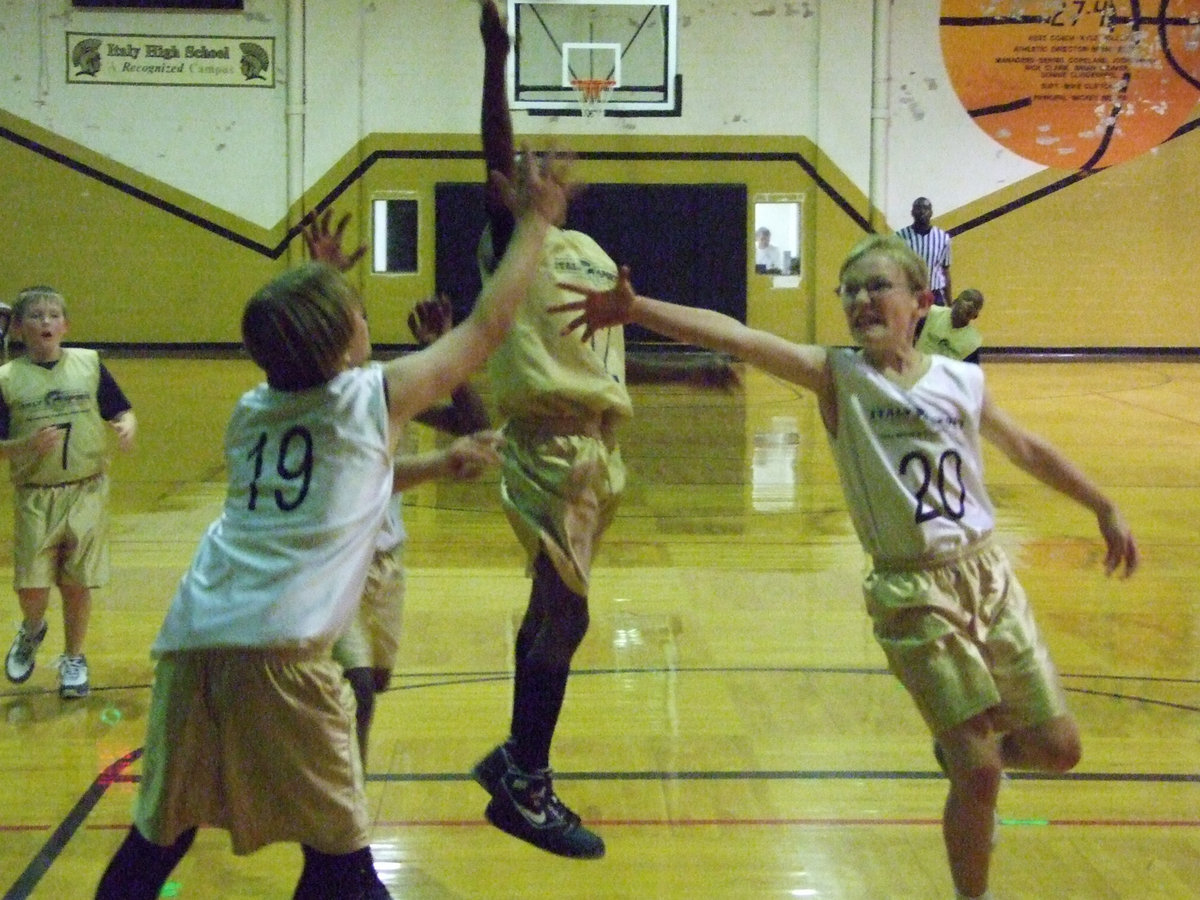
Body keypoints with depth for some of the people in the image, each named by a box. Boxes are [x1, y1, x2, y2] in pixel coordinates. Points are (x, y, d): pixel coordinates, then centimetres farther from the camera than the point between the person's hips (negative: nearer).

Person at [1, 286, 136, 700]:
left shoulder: (89, 364, 0)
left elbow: (123, 411, 7)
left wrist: (127, 427, -15)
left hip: (87, 493, 1)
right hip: (35, 497, 0)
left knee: (77, 585, 6)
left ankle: (74, 659, 27)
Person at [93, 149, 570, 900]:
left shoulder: (252, 412, 20)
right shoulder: (376, 396, 6)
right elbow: (488, 328, 15)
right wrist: (537, 221, 24)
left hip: (191, 640, 6)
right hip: (278, 650, -6)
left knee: (161, 831, 19)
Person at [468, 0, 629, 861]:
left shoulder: (592, 252, 21)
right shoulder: (515, 241, -1)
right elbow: (497, 157, -17)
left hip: (595, 443, 8)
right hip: (550, 443, -8)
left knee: (554, 608, 15)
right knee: (563, 612, -9)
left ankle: (517, 758, 28)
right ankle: (524, 790, 1)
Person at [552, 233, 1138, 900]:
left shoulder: (963, 382, 2)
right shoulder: (838, 376, -7)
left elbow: (1029, 450, 19)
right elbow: (736, 338, -22)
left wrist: (1105, 508, 25)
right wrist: (637, 308, -33)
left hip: (987, 573, 4)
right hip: (912, 593, -4)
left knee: (1058, 749, 10)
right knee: (979, 775, -4)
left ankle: (963, 750, 42)